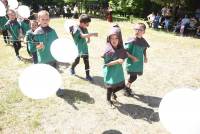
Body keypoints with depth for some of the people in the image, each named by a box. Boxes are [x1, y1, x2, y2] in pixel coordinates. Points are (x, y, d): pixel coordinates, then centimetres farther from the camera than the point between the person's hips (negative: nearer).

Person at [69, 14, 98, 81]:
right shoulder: (76, 29, -20)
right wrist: (93, 34, -44)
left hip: (84, 48, 5)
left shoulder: (85, 29, 3)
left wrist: (88, 39, 3)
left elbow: (87, 35, 23)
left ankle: (87, 75, 8)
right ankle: (72, 68, 42)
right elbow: (83, 35, -37)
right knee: (77, 61, 10)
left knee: (86, 61, 1)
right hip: (77, 48, -5)